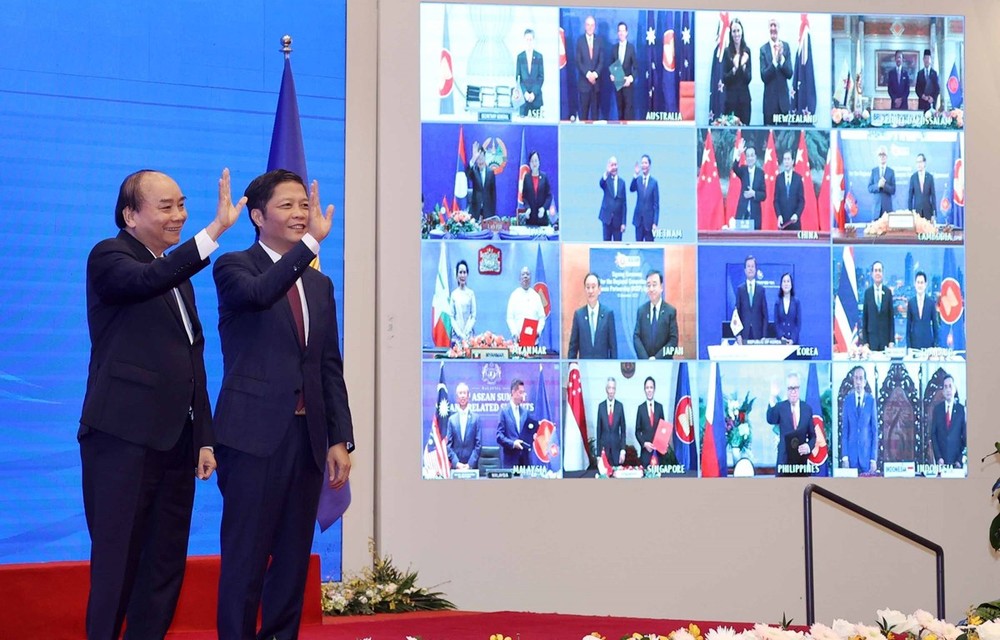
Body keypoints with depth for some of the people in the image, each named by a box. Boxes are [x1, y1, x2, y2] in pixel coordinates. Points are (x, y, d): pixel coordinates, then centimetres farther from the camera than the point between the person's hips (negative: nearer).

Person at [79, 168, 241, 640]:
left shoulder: (178, 274, 19)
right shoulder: (109, 257, -4)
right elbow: (148, 280, -27)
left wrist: (204, 437, 15)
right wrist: (216, 229, -34)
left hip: (176, 440, 7)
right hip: (124, 438, -7)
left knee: (166, 563, 8)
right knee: (117, 563, -4)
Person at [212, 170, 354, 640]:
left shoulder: (320, 285, 17)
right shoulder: (234, 267, 0)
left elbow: (331, 369, 16)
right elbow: (258, 294, -25)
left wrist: (340, 439, 8)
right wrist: (311, 241, -30)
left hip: (307, 436, 6)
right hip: (254, 434, -6)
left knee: (294, 557, 8)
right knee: (245, 557, -4)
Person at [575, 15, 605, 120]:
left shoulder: (599, 41, 6)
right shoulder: (580, 40, 0)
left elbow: (601, 61, 3)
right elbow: (578, 61, -4)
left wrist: (595, 74, -12)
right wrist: (587, 74, -14)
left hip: (596, 80, 2)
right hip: (584, 81, -2)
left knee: (596, 107, 4)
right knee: (584, 109, 0)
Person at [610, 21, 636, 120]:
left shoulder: (631, 47, -3)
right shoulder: (614, 48, 8)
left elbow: (635, 66, -4)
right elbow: (610, 65, 12)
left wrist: (631, 78, -18)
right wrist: (611, 75, -8)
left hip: (628, 82, -4)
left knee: (628, 107, -7)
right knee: (620, 107, 7)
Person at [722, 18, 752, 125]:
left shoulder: (747, 51, 4)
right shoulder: (727, 51, -2)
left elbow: (748, 78, 2)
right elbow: (724, 79, -4)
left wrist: (743, 66, -15)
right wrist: (734, 69, -19)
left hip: (744, 97, 2)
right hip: (730, 97, -2)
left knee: (745, 125, 2)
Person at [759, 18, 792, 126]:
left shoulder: (786, 46, 3)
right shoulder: (763, 49, -2)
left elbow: (789, 74, -2)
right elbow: (763, 77, -10)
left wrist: (781, 57, -19)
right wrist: (774, 60, -23)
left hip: (783, 98, 1)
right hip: (769, 99, -1)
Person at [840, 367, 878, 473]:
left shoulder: (871, 400, -1)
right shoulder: (847, 400, 3)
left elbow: (875, 430, 1)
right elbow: (844, 430, 3)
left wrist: (873, 459, -4)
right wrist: (844, 457, -4)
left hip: (867, 454, -1)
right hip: (851, 454, 1)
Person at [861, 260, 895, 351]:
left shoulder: (888, 292, 4)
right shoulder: (867, 292, 1)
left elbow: (891, 317, 6)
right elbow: (864, 317, 3)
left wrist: (892, 340, 1)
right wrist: (865, 341, -1)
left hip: (886, 337, 1)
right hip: (872, 337, -1)